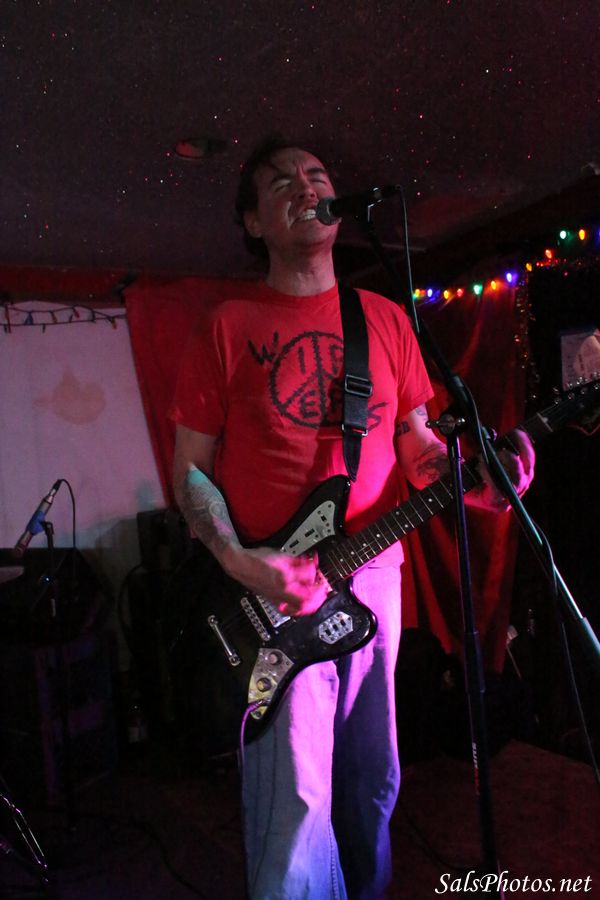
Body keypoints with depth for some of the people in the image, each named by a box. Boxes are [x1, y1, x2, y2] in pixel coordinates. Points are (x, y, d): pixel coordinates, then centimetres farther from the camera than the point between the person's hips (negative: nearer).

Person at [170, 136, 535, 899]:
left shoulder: (386, 319, 10)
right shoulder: (227, 328, -1)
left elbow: (415, 442, 11)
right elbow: (190, 469, -1)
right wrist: (239, 562, -16)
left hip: (375, 576, 4)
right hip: (271, 590, -3)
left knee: (372, 787, 18)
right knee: (296, 813, -5)